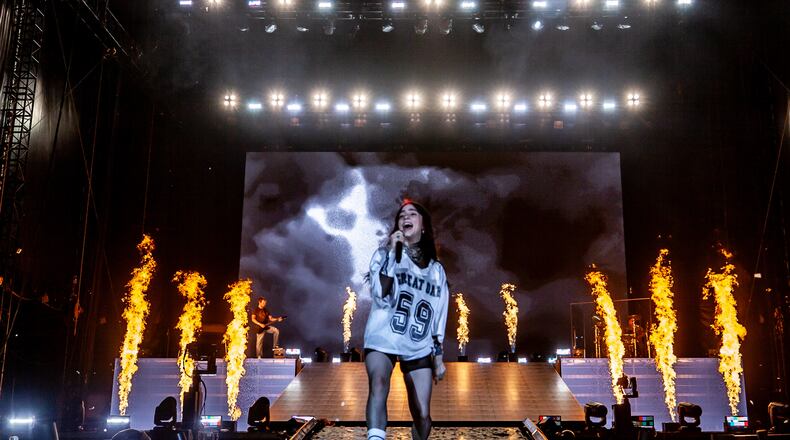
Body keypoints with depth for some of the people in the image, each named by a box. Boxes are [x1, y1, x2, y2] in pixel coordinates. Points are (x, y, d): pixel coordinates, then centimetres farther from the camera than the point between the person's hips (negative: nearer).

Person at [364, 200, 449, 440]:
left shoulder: (436, 269, 15)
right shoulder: (385, 254, 6)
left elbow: (438, 317, 16)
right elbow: (381, 295, -12)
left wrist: (438, 356, 12)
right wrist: (392, 252, -13)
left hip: (419, 347, 3)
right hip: (383, 339, -3)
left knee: (422, 415, -2)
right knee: (378, 383, -33)